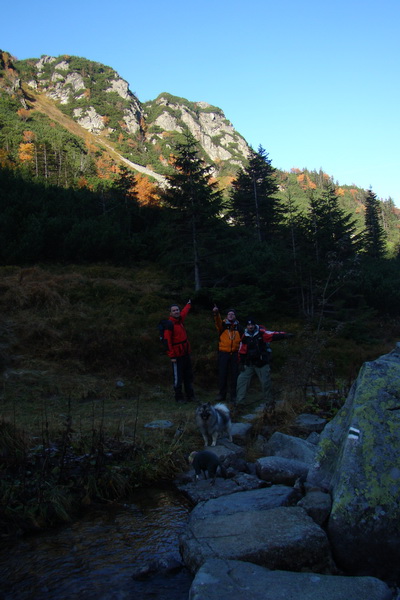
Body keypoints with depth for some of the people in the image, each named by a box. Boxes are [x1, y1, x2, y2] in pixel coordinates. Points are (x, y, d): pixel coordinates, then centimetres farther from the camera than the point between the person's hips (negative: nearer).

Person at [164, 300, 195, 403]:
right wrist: (172, 356, -21)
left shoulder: (180, 319, 10)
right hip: (177, 355, -8)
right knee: (178, 377, -2)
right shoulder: (169, 324, -14)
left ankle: (190, 395, 23)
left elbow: (184, 311, 34)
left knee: (189, 375, 14)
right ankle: (179, 397, 9)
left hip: (186, 353, 9)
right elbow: (167, 341, -18)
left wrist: (189, 304, 52)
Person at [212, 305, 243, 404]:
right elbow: (218, 322, -23)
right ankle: (222, 394, 17)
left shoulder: (239, 327, 6)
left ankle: (233, 396, 14)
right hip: (223, 353, -1)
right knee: (222, 374, 4)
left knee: (234, 375, 5)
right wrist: (216, 314, -44)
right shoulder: (223, 325, 0)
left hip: (235, 354, 1)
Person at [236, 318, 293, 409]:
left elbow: (273, 335, -22)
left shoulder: (261, 333, -10)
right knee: (242, 380, -1)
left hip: (262, 363, -3)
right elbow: (242, 351, 8)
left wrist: (285, 335, -38)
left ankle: (269, 402, 17)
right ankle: (238, 401, 8)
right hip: (249, 364, 3)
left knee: (265, 383, 0)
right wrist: (241, 363, 6)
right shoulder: (245, 337, 1)